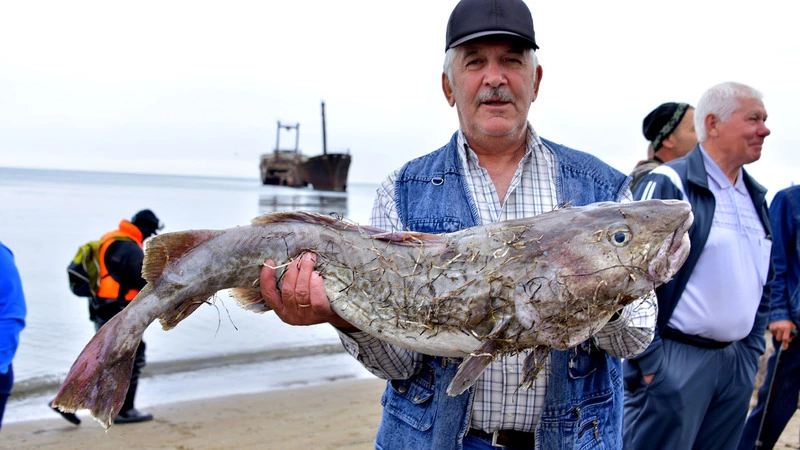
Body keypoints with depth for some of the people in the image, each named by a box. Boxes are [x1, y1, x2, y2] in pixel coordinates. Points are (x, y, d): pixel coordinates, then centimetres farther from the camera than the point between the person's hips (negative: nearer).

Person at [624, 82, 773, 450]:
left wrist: (752, 348, 16)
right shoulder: (667, 185, -11)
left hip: (737, 364, 8)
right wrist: (649, 360, -16)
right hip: (674, 362, -8)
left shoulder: (755, 197, 14)